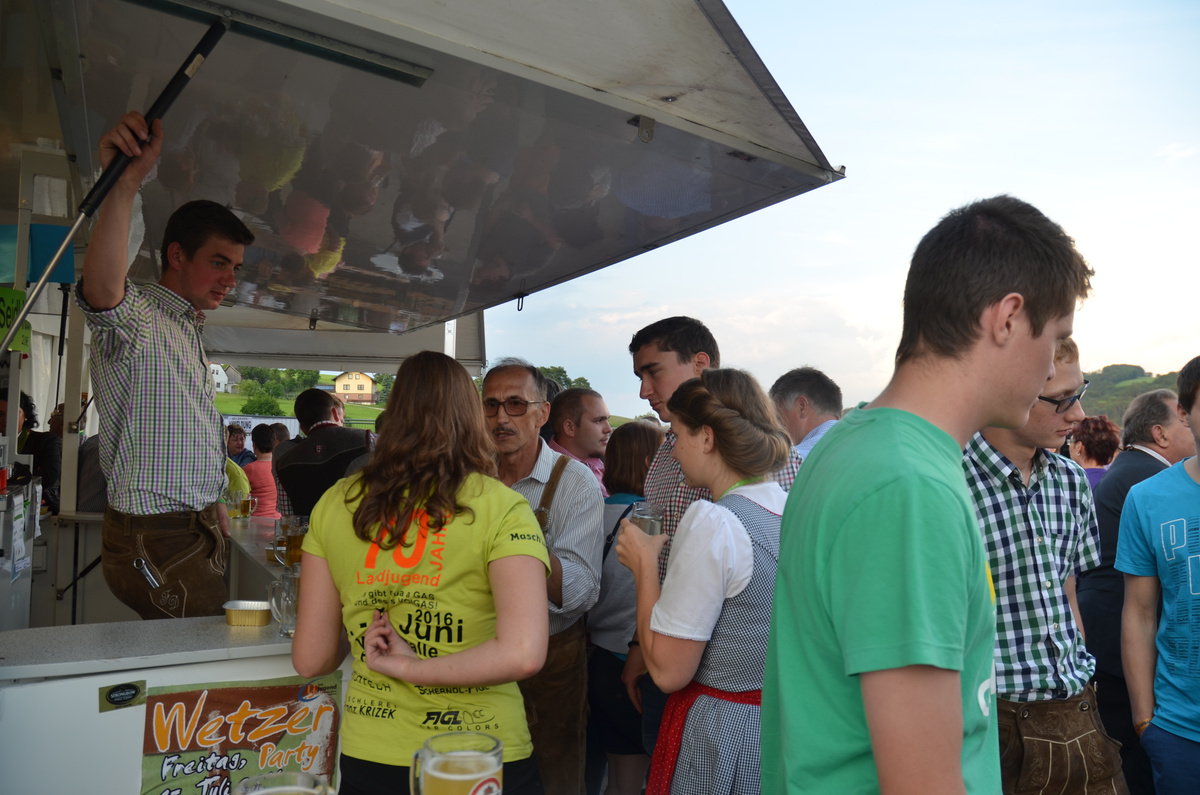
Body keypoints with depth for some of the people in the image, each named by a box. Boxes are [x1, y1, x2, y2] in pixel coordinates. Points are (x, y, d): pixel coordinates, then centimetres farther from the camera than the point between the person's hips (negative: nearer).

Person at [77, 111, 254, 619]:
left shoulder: (187, 332, 18)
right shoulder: (138, 320, -13)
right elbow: (102, 292, -40)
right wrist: (125, 184, -53)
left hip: (197, 533, 9)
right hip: (158, 542, -9)